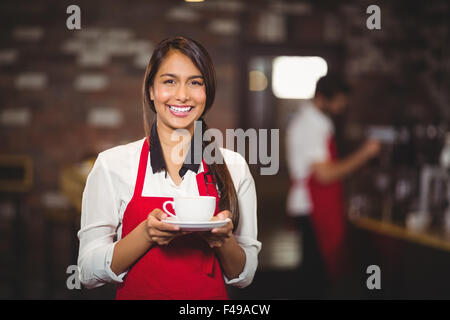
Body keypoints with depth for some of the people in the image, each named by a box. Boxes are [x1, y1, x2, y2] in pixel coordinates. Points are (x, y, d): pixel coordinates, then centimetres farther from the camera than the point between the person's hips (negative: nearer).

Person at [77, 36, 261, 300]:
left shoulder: (234, 166, 4)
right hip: (138, 295, -1)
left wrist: (223, 240, -11)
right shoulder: (112, 164, 0)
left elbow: (244, 276, 7)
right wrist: (146, 234, -17)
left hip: (212, 297, 1)